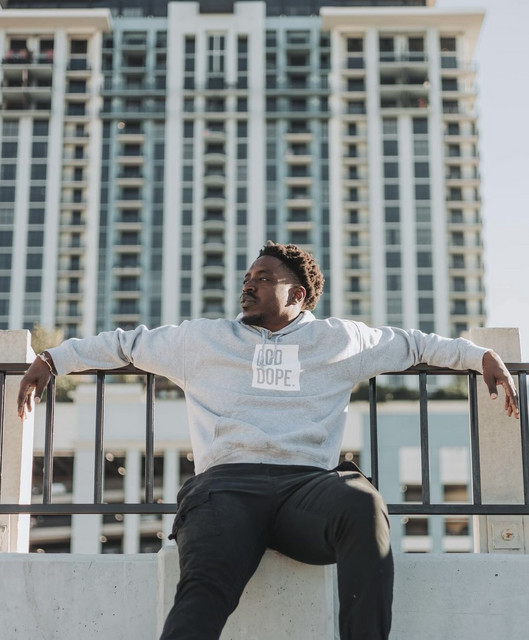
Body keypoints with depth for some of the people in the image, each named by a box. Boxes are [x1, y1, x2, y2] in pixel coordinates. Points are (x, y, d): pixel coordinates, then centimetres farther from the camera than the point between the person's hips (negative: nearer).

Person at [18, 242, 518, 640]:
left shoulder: (340, 340, 24)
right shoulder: (201, 339, 26)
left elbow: (412, 344, 33)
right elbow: (128, 343, 33)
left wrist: (482, 357, 26)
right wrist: (54, 359, 30)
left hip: (308, 482, 1)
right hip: (226, 483, 0)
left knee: (361, 500, -38)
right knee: (206, 584, -34)